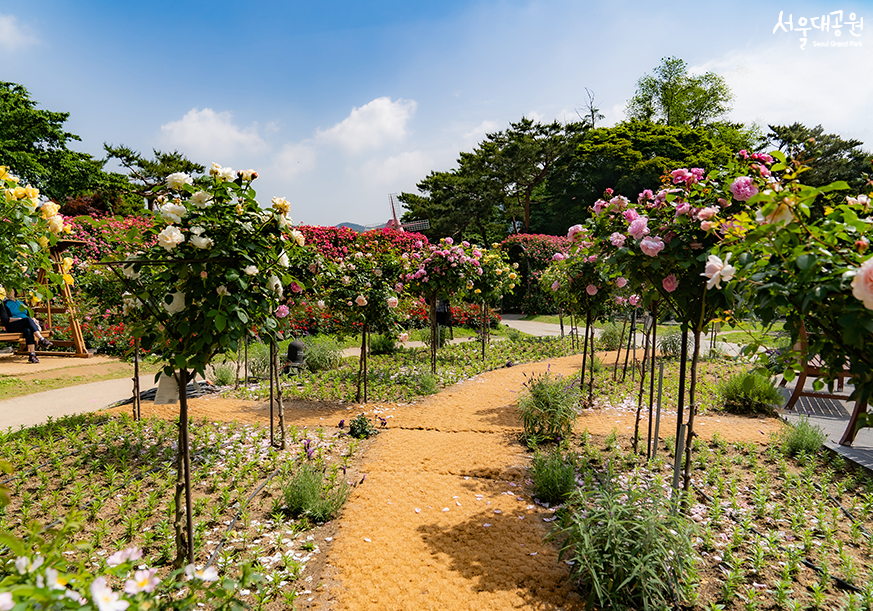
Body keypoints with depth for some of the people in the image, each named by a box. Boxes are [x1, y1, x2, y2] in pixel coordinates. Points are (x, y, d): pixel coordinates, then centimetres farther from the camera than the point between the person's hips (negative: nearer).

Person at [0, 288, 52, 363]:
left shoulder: (21, 303, 25)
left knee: (27, 330, -36)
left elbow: (28, 314, 25)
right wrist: (18, 318, -16)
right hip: (12, 326, -3)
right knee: (28, 319, -36)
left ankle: (32, 355, -49)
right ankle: (42, 340, -46)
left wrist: (33, 320, 1)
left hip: (26, 324, 3)